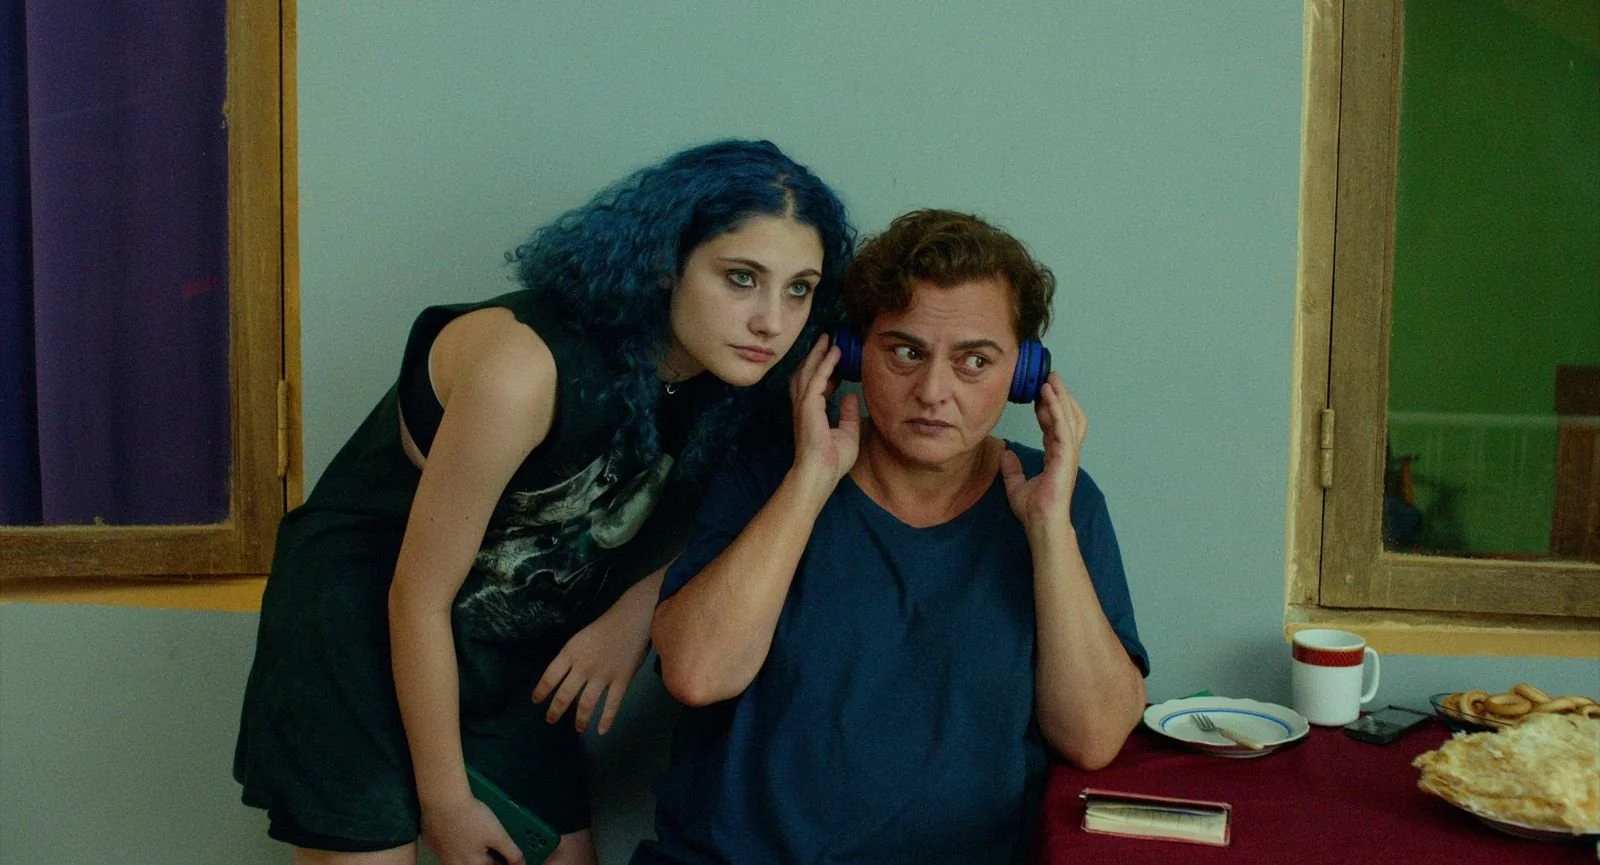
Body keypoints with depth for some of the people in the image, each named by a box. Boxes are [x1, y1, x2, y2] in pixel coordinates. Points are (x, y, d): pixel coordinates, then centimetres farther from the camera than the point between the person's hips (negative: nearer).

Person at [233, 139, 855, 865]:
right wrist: (445, 799, -11)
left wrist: (633, 614, -14)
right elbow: (417, 600, -21)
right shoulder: (526, 364, -29)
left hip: (514, 654, 6)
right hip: (363, 624, -5)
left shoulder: (727, 386, -11)